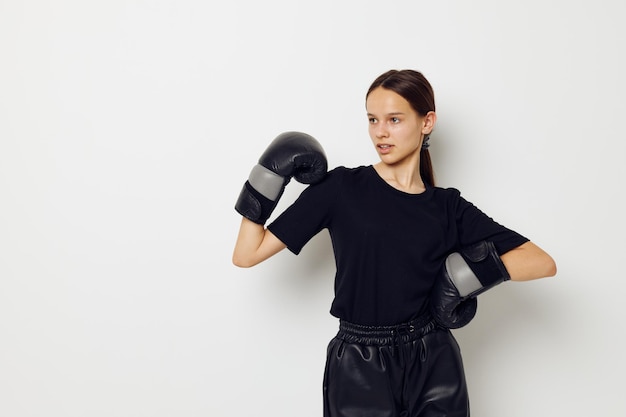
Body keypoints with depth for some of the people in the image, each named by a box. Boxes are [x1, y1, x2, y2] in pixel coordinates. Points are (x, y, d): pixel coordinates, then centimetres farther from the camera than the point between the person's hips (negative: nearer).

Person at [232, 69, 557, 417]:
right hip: (358, 371, -2)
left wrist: (476, 269, -15)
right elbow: (246, 254, -5)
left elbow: (543, 262, -2)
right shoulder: (340, 188, -3)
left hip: (433, 367, 2)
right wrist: (268, 180, -12)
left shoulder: (447, 206, 2)